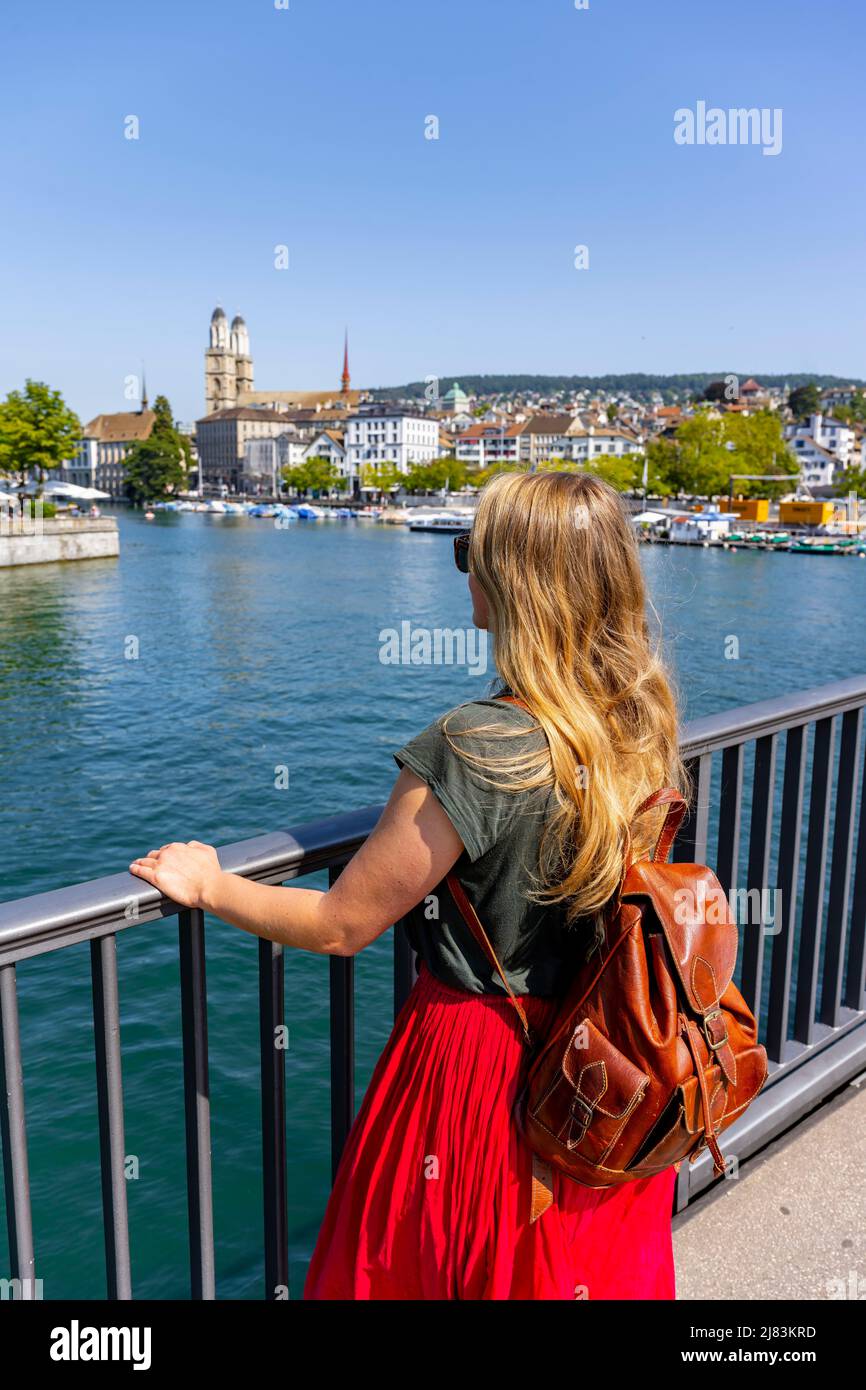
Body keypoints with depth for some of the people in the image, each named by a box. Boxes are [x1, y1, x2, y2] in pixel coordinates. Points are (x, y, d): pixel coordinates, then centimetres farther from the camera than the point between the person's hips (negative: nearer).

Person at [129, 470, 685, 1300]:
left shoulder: (473, 751, -29)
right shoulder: (644, 717, -9)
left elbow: (340, 926, -20)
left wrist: (210, 885, -4)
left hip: (483, 1063, -6)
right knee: (596, 1261, 28)